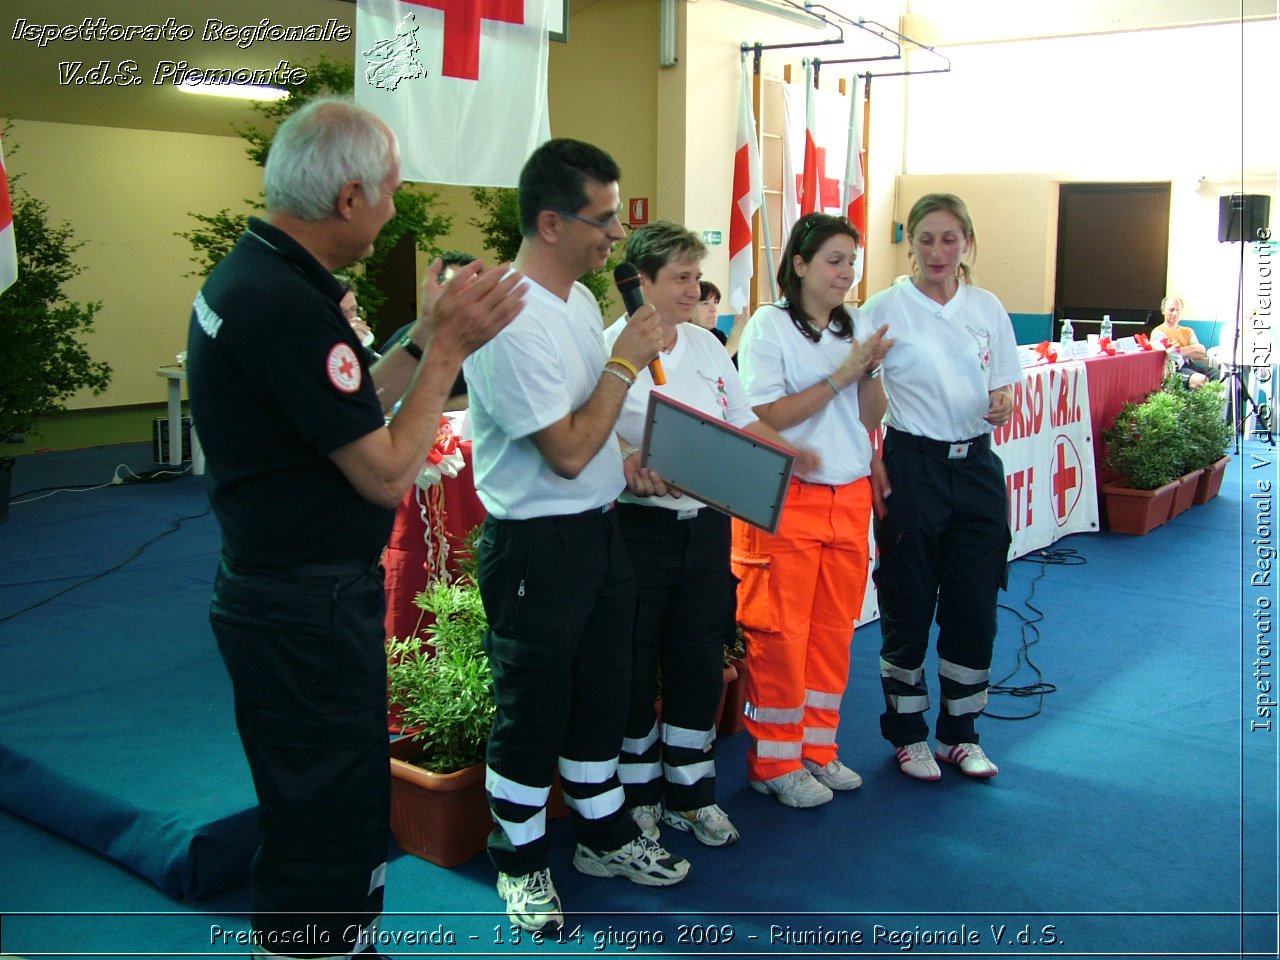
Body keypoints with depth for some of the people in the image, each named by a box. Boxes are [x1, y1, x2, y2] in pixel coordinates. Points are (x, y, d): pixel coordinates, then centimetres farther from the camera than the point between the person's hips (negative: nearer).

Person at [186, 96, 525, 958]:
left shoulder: (243, 276, 8)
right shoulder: (287, 305, -25)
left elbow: (350, 409, 12)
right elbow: (389, 473, -21)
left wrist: (427, 338, 7)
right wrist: (448, 347, -14)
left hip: (276, 590, 11)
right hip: (309, 612, -11)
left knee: (336, 812, 25)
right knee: (327, 833, 4)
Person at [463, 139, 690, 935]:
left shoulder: (582, 298, 7)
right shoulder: (511, 322, -23)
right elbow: (567, 451, -24)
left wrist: (625, 465, 6)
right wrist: (627, 361, -17)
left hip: (601, 527, 9)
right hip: (537, 543, -9)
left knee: (602, 692, 21)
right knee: (532, 710, 8)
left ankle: (605, 834, 39)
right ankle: (521, 861, 27)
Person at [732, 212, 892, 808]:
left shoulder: (857, 326, 10)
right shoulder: (770, 326, -6)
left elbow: (871, 418, 9)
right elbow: (767, 416, -14)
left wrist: (870, 370, -9)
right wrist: (838, 377, -15)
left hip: (849, 497, 6)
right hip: (787, 500, -5)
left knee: (834, 630, 11)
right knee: (780, 634, 0)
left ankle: (818, 749, 25)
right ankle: (773, 763, 13)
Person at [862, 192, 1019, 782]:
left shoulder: (988, 309, 7)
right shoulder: (886, 308, -4)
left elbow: (1003, 391, 12)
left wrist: (1004, 405, -11)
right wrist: (874, 464, -12)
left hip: (977, 467, 4)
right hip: (913, 465, -4)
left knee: (974, 605, 7)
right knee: (909, 606, 4)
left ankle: (961, 733, 23)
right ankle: (908, 735, 20)